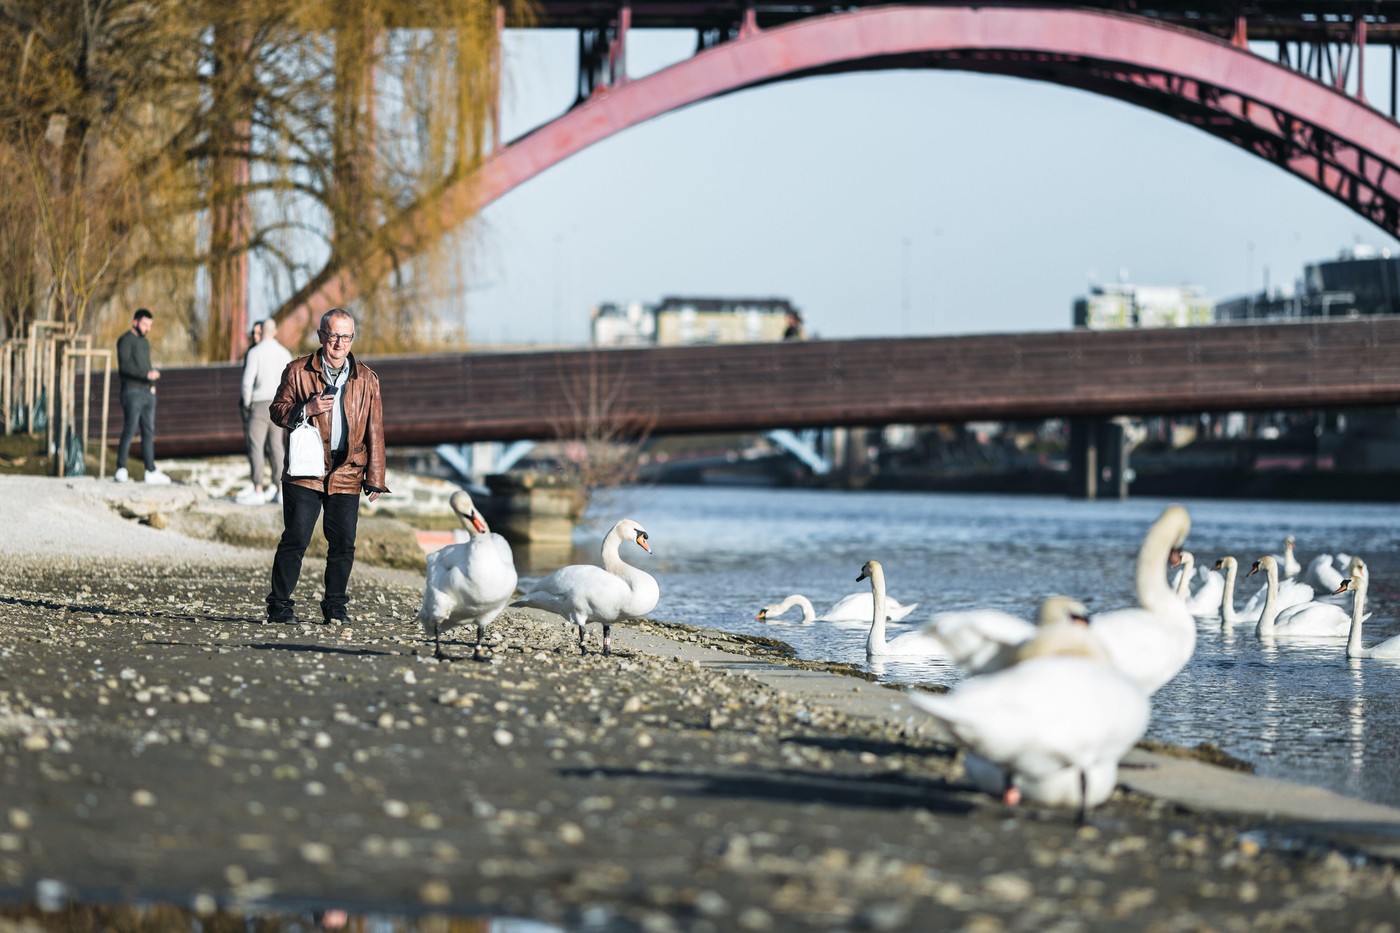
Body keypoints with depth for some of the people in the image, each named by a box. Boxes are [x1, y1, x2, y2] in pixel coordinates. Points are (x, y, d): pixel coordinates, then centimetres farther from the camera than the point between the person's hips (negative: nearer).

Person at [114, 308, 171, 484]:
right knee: (129, 431, -10)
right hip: (132, 392, -8)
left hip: (147, 392, 8)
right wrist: (147, 375, -26)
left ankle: (151, 471, 8)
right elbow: (124, 366, -18)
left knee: (149, 432, 6)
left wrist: (152, 384, 9)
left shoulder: (144, 342, 20)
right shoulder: (125, 340, -6)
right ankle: (121, 471, -7)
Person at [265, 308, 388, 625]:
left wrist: (375, 478, 5)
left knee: (343, 543, 0)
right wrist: (306, 409, -14)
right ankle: (279, 605, 3)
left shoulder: (366, 379, 9)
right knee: (295, 539, -4)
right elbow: (278, 410, 6)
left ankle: (335, 606, 12)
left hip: (346, 475, 2)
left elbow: (374, 432, 10)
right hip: (305, 472, -2)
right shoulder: (298, 371, 4)